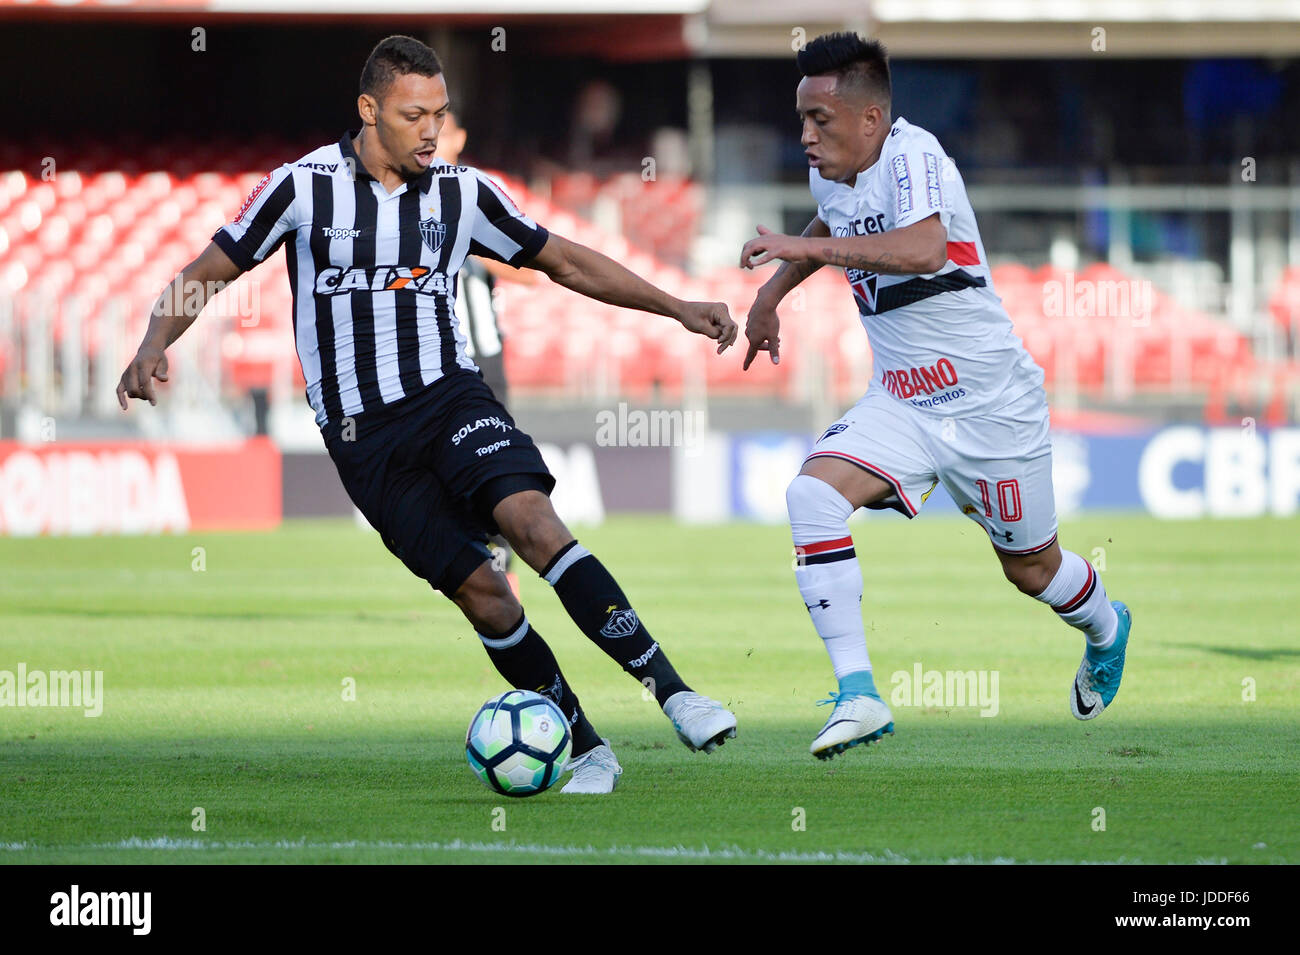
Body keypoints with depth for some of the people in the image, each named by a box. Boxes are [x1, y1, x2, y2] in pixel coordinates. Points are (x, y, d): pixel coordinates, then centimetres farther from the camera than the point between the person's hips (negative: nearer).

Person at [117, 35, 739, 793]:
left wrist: (677, 309, 10)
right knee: (479, 590, -8)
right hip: (363, 434, -1)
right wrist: (154, 348, -14)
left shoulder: (462, 192, 5)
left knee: (531, 518, -26)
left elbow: (564, 261, 15)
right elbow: (208, 273, 4)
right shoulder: (305, 187, -2)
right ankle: (588, 752, 3)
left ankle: (672, 690, -30)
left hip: (450, 396, 1)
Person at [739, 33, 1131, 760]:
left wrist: (806, 247, -40)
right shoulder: (830, 177, 3)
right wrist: (772, 294, 24)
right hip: (900, 404, 6)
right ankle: (858, 695, -22)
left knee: (1032, 568, 11)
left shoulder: (912, 155, -22)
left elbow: (924, 248, -41)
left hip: (991, 400, -6)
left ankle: (1106, 629, 48)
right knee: (813, 493, -22)